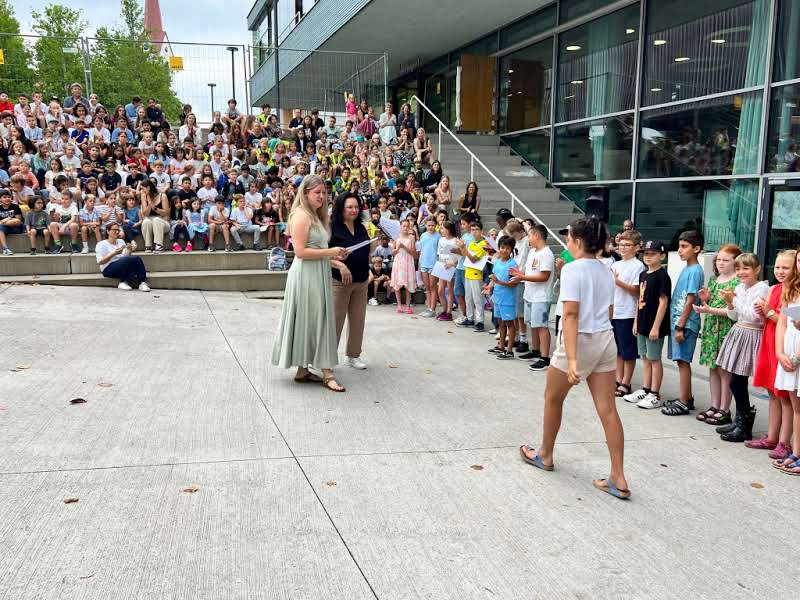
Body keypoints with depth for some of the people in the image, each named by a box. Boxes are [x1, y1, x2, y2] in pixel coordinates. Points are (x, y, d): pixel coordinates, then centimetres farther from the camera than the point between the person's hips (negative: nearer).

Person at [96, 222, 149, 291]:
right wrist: (114, 253, -18)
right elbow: (100, 262, -8)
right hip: (109, 269, -5)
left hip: (124, 268, 5)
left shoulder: (121, 241, 23)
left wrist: (129, 250, -6)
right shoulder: (101, 244, 4)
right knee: (134, 260, -32)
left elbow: (127, 256, 16)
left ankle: (142, 283, -36)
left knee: (138, 258, -27)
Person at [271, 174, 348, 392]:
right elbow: (300, 251, -20)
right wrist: (330, 252, -17)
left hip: (318, 274, 10)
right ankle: (326, 373, 0)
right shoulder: (302, 215, -14)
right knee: (315, 321, -5)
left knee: (317, 321, 11)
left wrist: (333, 255, 8)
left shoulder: (315, 215, 16)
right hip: (306, 275, -10)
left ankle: (303, 370, 19)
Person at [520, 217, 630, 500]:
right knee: (607, 410, 5)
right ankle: (618, 480, 6)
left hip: (581, 340, -7)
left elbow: (571, 316, -21)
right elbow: (608, 312, 16)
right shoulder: (606, 271, 9)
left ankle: (544, 455, 35)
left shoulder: (572, 269, -14)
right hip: (606, 340, 7)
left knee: (553, 399, 17)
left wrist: (571, 360, -25)